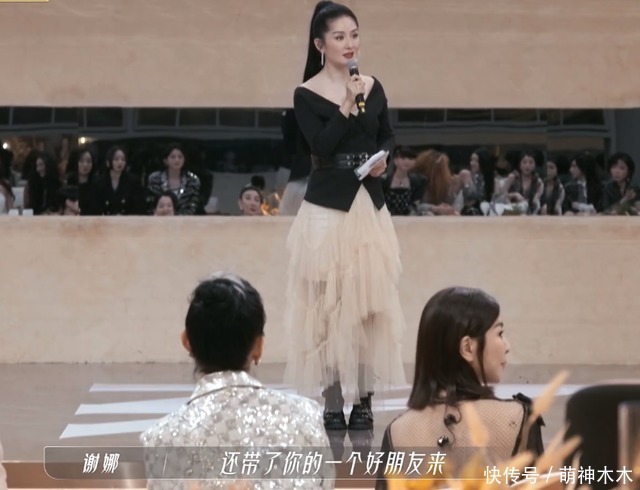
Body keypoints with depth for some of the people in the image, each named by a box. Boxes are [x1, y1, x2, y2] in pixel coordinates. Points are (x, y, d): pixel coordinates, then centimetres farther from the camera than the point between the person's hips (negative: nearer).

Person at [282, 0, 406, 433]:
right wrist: (347, 106, -19)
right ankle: (333, 404, 5)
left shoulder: (373, 87, 8)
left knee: (371, 303, 4)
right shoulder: (306, 95, -5)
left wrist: (383, 159, -3)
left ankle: (364, 401, 11)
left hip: (370, 205, 4)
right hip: (328, 208, -4)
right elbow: (321, 148, -14)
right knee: (329, 305, -2)